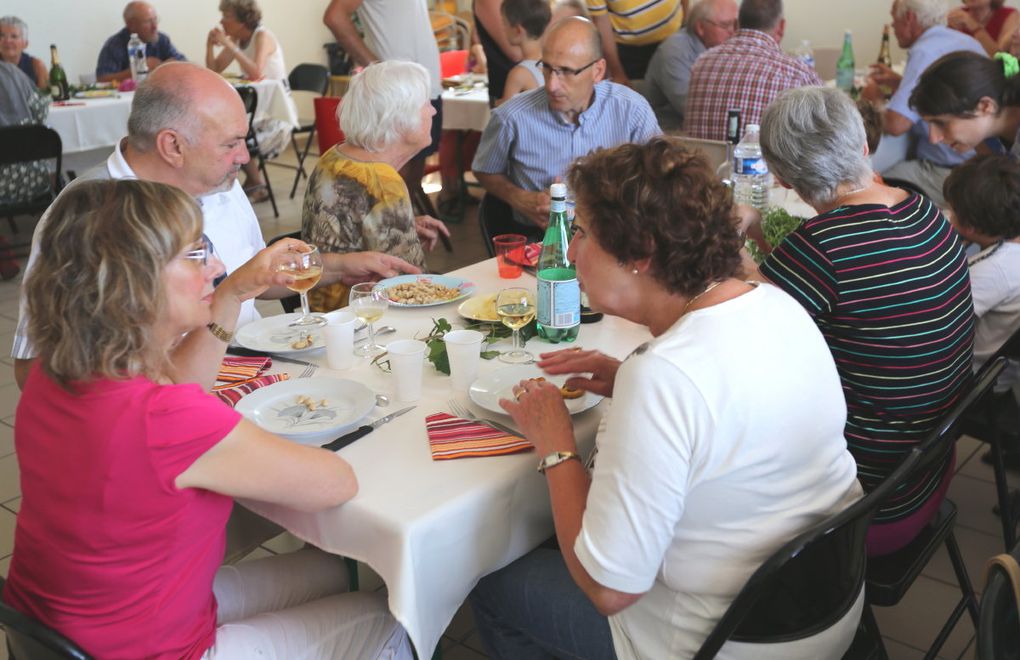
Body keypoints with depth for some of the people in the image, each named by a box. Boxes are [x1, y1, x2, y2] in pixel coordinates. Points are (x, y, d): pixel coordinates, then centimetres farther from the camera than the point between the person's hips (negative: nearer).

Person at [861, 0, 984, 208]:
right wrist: (900, 83, 23)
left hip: (951, 173, -10)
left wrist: (875, 99, -3)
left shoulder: (925, 52, -17)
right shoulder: (967, 41, 12)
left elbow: (896, 124, -24)